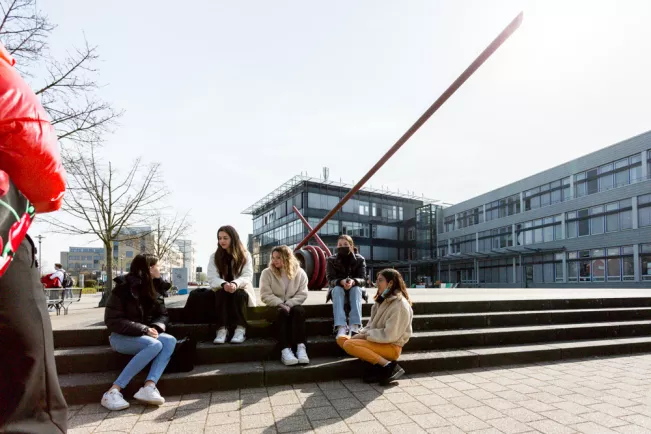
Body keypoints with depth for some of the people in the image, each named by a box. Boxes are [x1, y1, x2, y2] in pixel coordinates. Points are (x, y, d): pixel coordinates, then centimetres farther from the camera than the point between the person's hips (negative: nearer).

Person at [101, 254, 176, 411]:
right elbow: (112, 321, -17)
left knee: (170, 341, -24)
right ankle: (113, 391, -30)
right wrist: (143, 329, -25)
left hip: (145, 335, 6)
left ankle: (149, 387, -38)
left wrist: (156, 328, -17)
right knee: (155, 345, -33)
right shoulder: (123, 288, -14)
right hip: (121, 337, -6)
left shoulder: (155, 289, 6)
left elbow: (163, 315, 7)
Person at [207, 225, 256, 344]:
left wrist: (235, 284, -35)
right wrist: (224, 284, -32)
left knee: (238, 293, -33)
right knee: (221, 293, -32)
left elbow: (247, 276, -13)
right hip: (222, 290, 1)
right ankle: (222, 330, -37)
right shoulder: (214, 257, 2)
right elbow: (212, 278, -9)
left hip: (241, 291, -1)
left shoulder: (245, 255, -2)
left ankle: (240, 330, -36)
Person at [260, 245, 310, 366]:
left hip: (292, 305, 1)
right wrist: (280, 304, -21)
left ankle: (301, 347, -42)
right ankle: (285, 350, -45)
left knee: (299, 311, -32)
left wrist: (288, 304, -19)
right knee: (283, 312, -35)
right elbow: (265, 295, -8)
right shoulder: (267, 272, -1)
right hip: (275, 306, -1)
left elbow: (302, 294, -4)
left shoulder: (299, 272, 1)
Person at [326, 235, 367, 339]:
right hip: (338, 290, 0)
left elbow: (363, 279, -14)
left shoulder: (360, 259, -5)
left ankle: (355, 327, -48)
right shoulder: (331, 260, -6)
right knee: (337, 289, -33)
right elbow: (330, 280, -15)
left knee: (356, 288, -33)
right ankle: (341, 327, -50)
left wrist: (353, 281, -39)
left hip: (354, 290, 0)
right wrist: (341, 282, -38)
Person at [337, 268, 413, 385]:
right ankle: (378, 365, -9)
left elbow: (390, 335, -20)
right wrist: (362, 333, -4)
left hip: (392, 346, -9)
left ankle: (388, 366, -16)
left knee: (349, 345, -24)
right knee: (341, 339, -1)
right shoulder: (383, 300, 12)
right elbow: (371, 324, 15)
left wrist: (365, 335, -13)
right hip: (378, 340, 10)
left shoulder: (400, 305, -16)